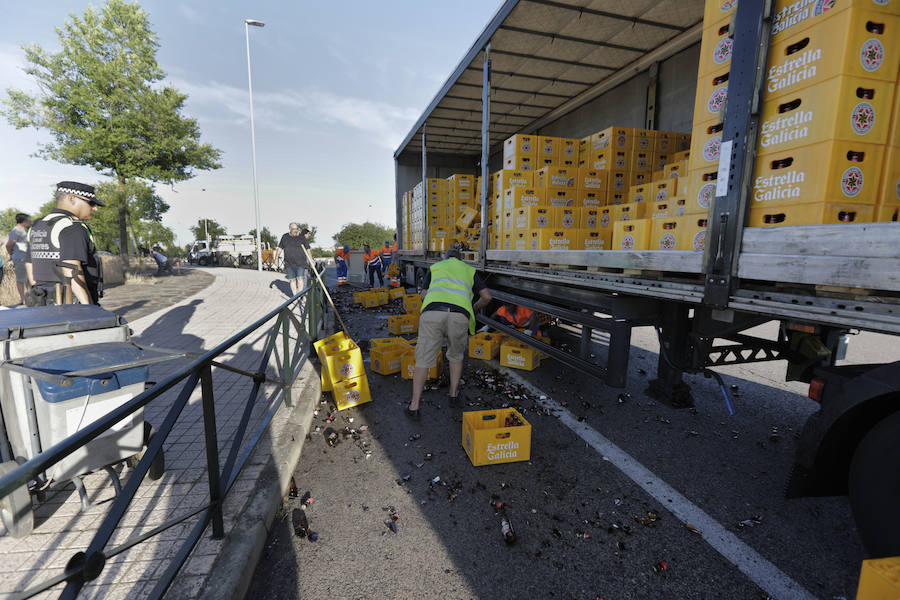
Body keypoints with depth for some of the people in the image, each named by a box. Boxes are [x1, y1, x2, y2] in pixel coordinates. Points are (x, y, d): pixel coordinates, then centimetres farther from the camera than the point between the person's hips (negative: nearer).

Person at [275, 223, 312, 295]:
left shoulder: (302, 238, 2)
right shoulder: (285, 237, 10)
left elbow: (308, 249, 3)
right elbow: (280, 248, 16)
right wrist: (276, 258, 10)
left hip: (300, 263, -3)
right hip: (289, 264, 3)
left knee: (300, 278, -12)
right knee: (292, 280, 5)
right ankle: (295, 296, 12)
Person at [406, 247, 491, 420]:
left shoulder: (434, 267, 32)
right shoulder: (469, 270, 31)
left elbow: (423, 295, 24)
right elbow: (487, 296, 22)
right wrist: (475, 307, 42)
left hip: (432, 312, 0)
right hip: (459, 315, 1)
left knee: (423, 360, 9)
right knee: (456, 356, 27)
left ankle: (414, 407, 9)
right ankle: (453, 395, 32)